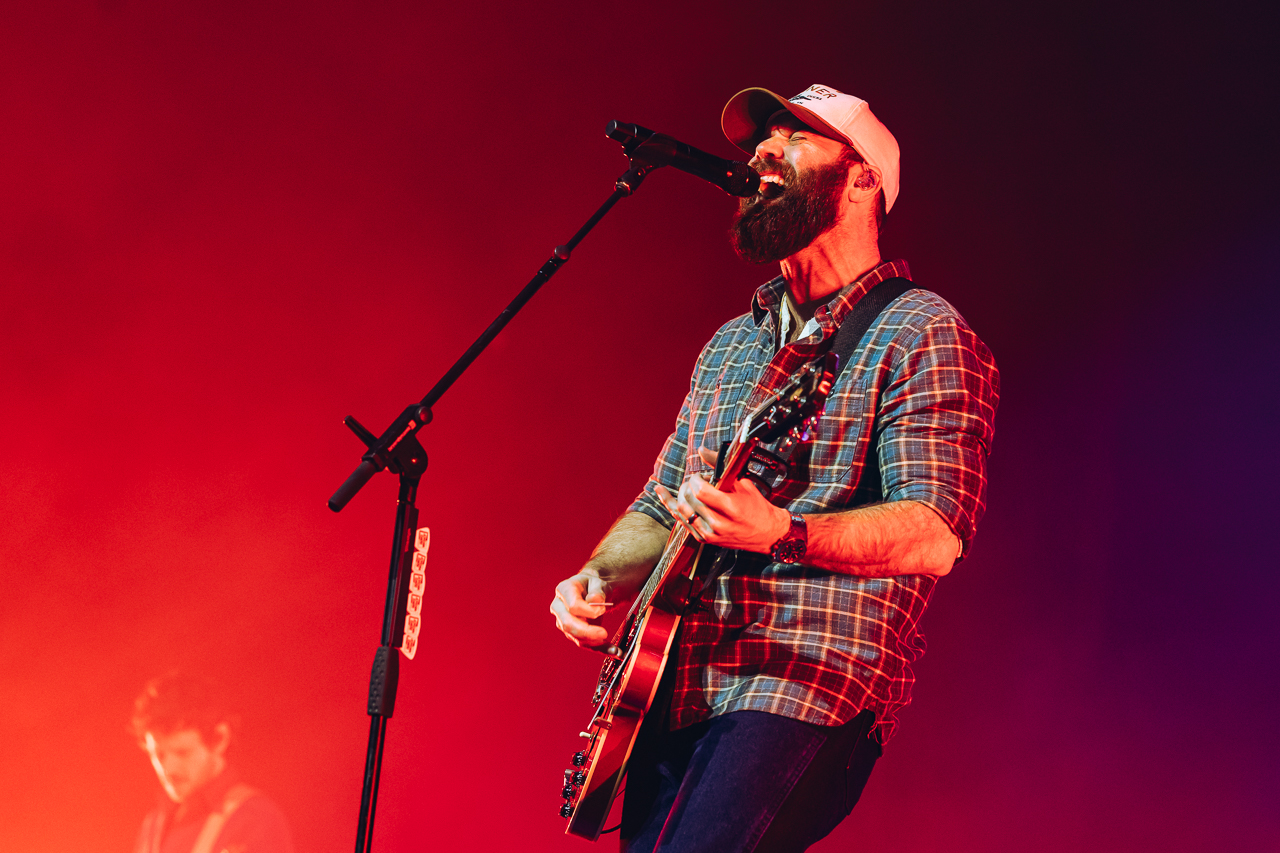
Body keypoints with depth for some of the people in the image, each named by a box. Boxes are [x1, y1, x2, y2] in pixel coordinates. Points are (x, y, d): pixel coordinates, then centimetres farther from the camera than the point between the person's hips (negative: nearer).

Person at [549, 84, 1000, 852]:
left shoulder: (921, 333, -2)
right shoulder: (731, 346, 22)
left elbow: (934, 536, -14)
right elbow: (659, 511, 26)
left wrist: (779, 535, -30)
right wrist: (597, 580, 4)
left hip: (809, 689, -7)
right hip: (674, 691, 8)